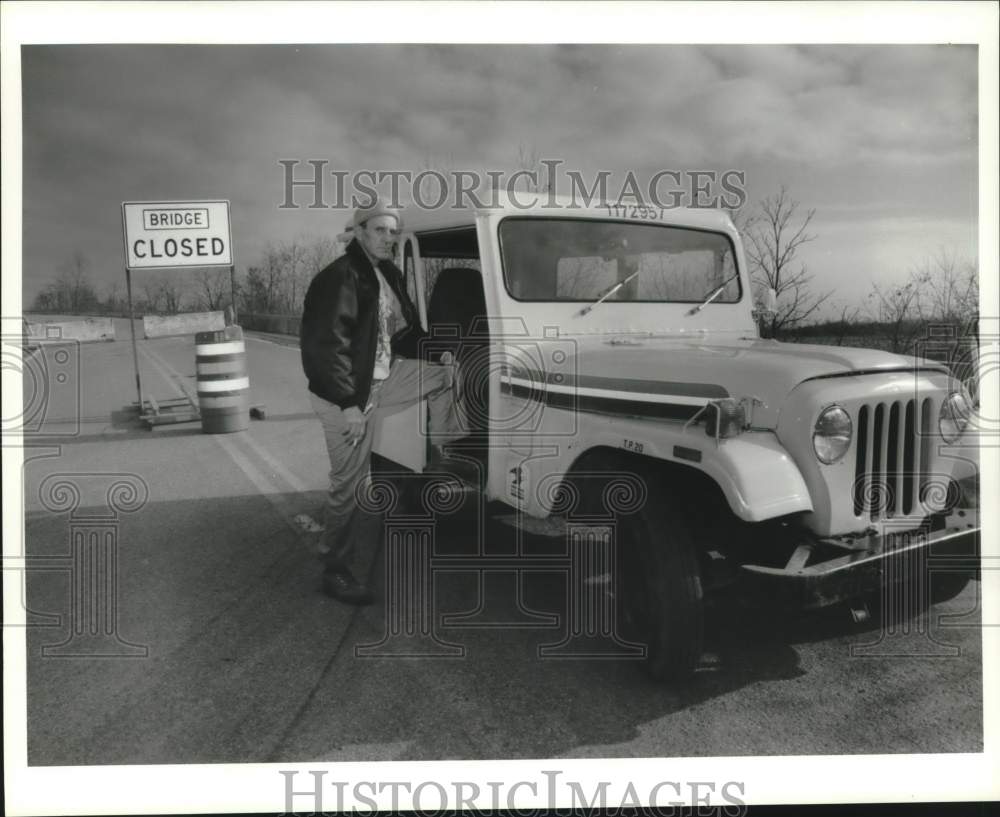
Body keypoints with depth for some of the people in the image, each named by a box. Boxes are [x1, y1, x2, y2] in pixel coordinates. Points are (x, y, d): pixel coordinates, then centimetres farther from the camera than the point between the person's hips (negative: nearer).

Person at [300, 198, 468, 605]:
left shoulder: (389, 275, 9)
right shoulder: (339, 278, -20)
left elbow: (404, 331, 20)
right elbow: (323, 346, -25)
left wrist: (438, 350, 7)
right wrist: (348, 404, -26)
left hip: (381, 379, 8)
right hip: (345, 395, -8)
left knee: (444, 371, 13)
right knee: (348, 484, -2)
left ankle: (442, 456, 21)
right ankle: (335, 571, 12)